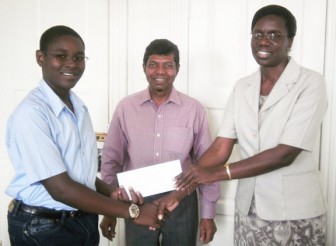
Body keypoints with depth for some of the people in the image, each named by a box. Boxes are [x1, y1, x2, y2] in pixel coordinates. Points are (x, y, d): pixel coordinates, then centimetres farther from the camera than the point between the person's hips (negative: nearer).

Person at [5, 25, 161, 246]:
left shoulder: (79, 108, 3)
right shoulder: (31, 113, -21)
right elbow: (60, 188, -25)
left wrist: (111, 193, -7)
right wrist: (133, 211, -22)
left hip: (84, 220, 7)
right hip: (43, 228, -7)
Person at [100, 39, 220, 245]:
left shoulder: (194, 109, -6)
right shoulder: (126, 107, -4)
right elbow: (112, 160, 2)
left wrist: (208, 214, 2)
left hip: (182, 203, 0)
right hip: (138, 202, 1)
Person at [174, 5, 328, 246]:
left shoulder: (310, 83, -12)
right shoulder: (241, 88, 3)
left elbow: (286, 153, -20)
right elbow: (220, 147, -2)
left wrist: (216, 173, -22)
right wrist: (182, 188, -13)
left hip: (296, 213, -4)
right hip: (248, 208, 4)